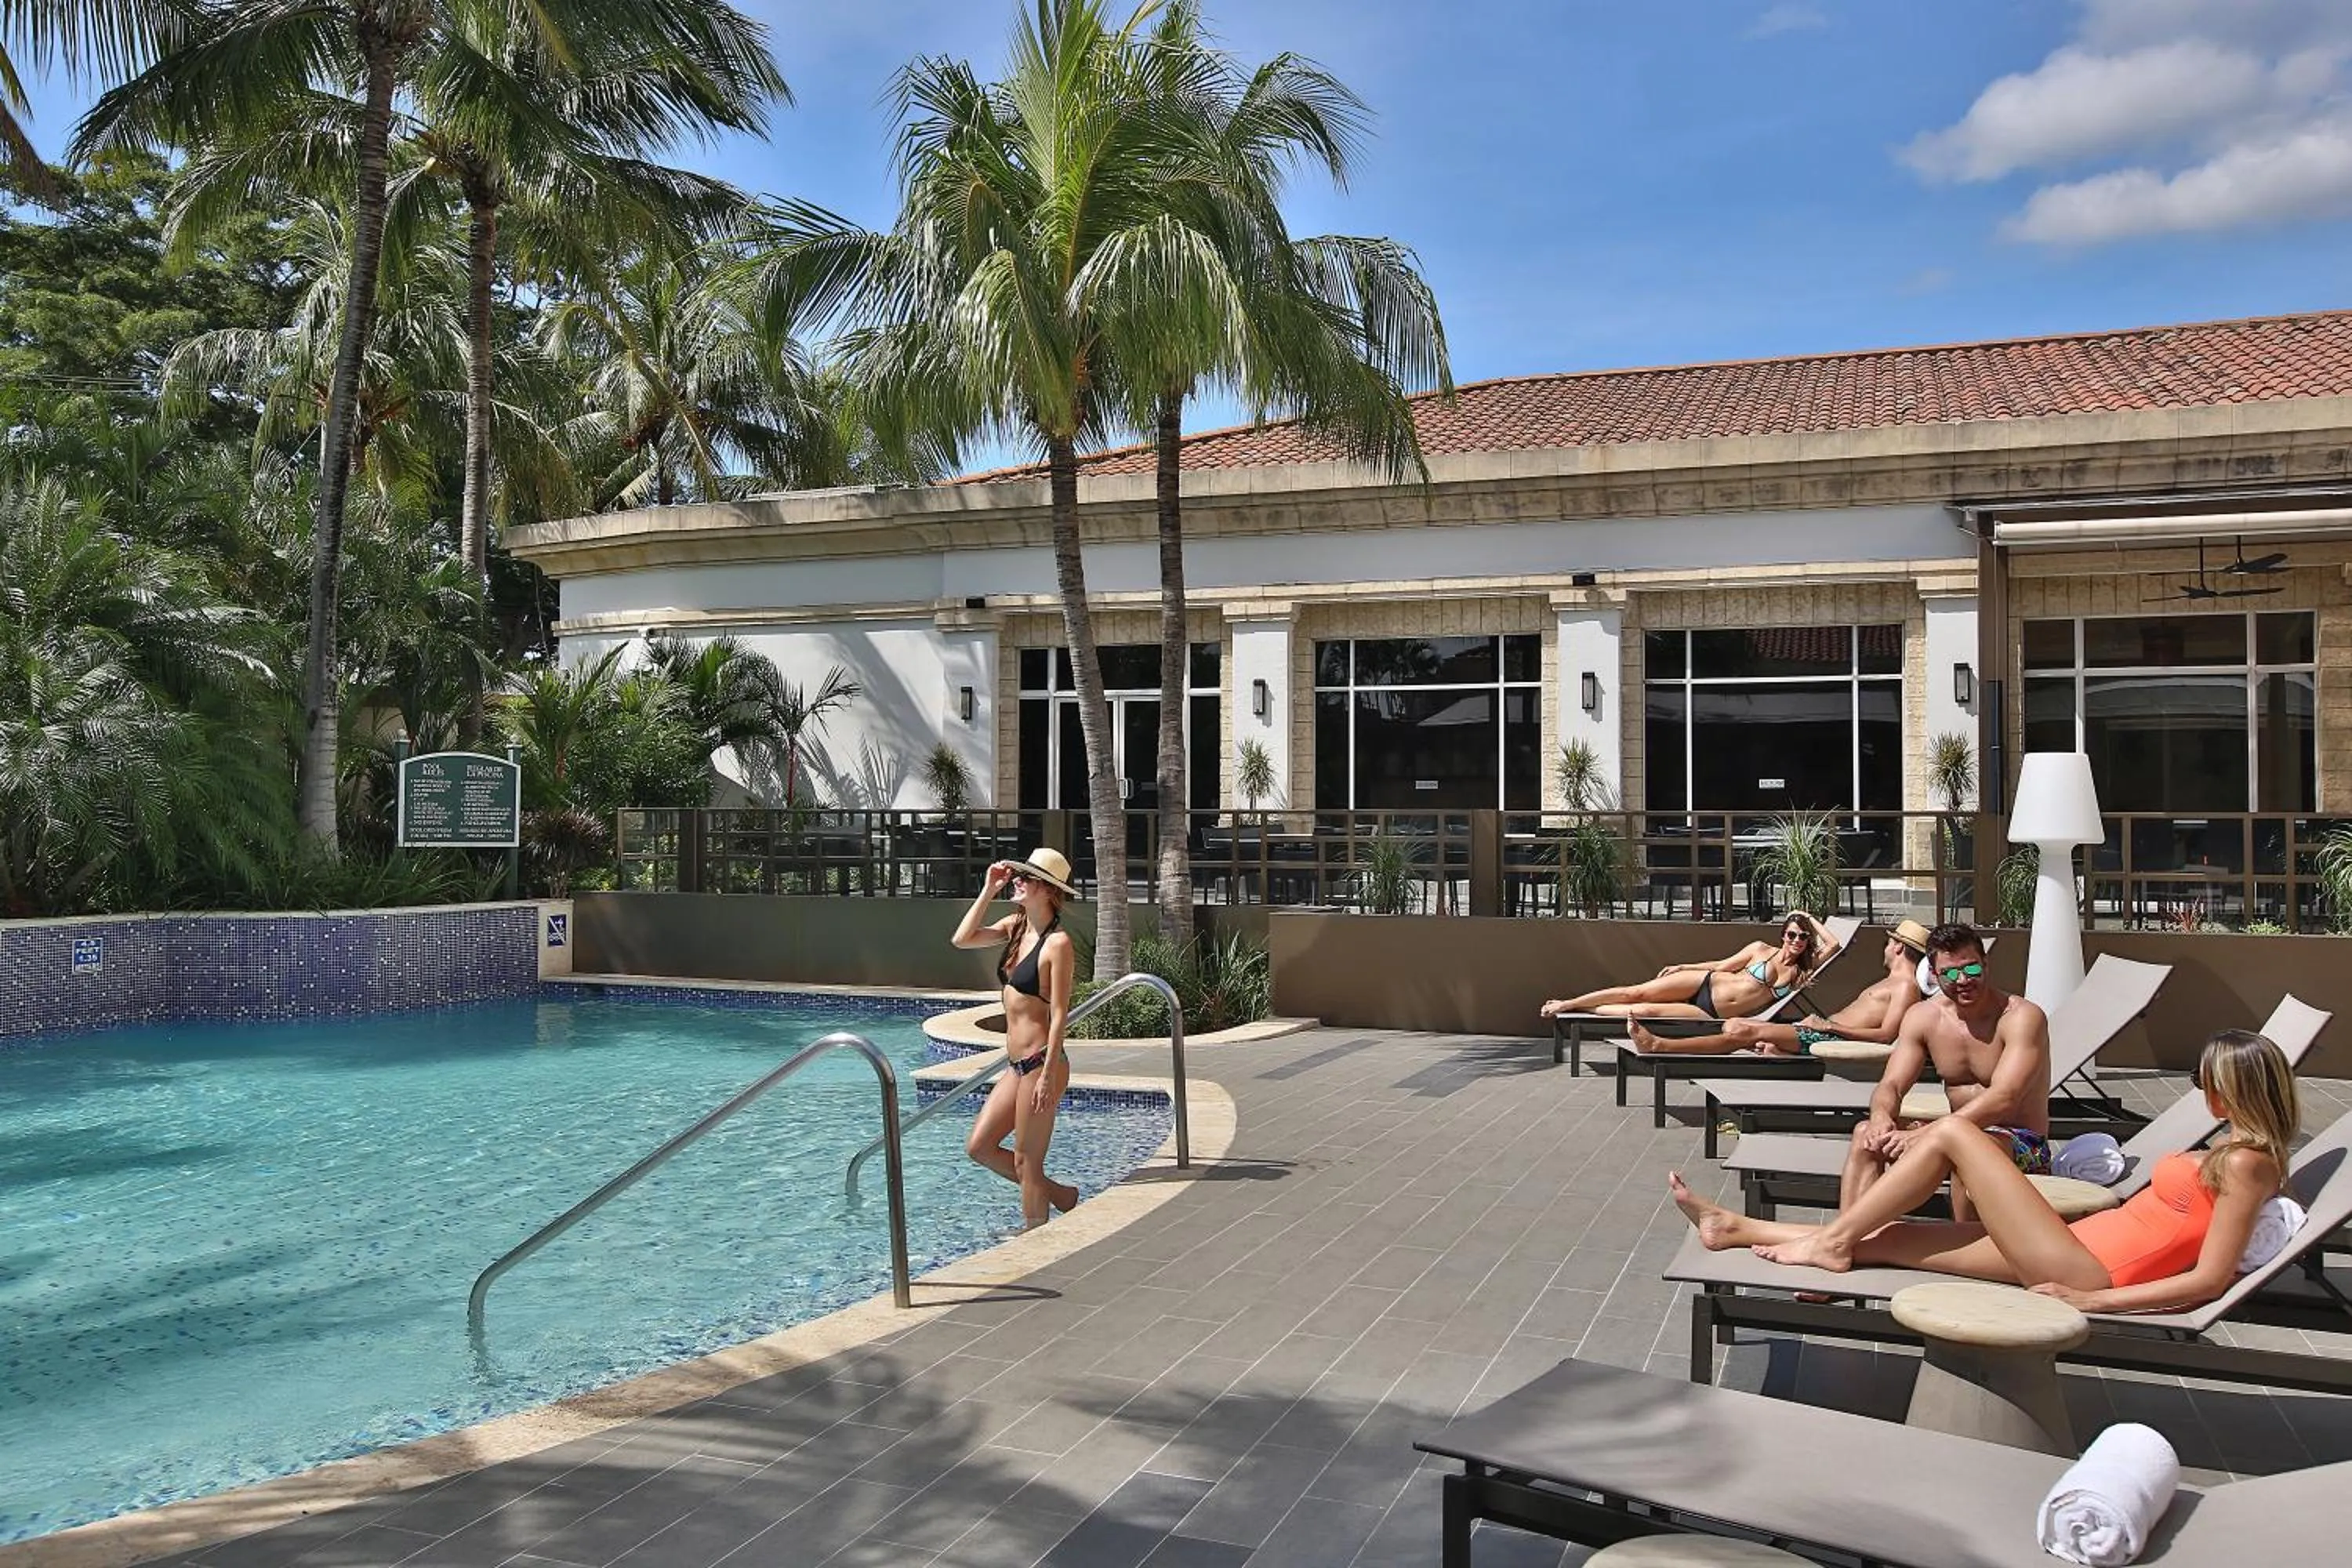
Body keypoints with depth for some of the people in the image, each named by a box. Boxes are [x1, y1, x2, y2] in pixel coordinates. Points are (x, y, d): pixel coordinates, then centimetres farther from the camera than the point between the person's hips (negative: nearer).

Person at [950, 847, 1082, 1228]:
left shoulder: (1058, 943, -15)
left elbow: (1059, 1015, -17)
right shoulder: (1015, 926, 9)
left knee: (1026, 1162, 1)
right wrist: (988, 891, 0)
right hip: (1018, 1064, 9)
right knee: (980, 1147, 14)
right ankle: (1058, 1194, 27)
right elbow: (963, 939, 4)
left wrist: (1048, 1077, -19)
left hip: (1041, 1062, -9)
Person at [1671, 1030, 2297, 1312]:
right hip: (2082, 1246, 9)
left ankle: (1833, 1239, 0)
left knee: (1953, 1132, -8)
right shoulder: (2239, 1150, 18)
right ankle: (1737, 1228, 15)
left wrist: (2094, 1299, -18)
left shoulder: (2244, 1162, -10)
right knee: (1881, 1239, 8)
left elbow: (2211, 1279, -18)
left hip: (2078, 1267, -9)